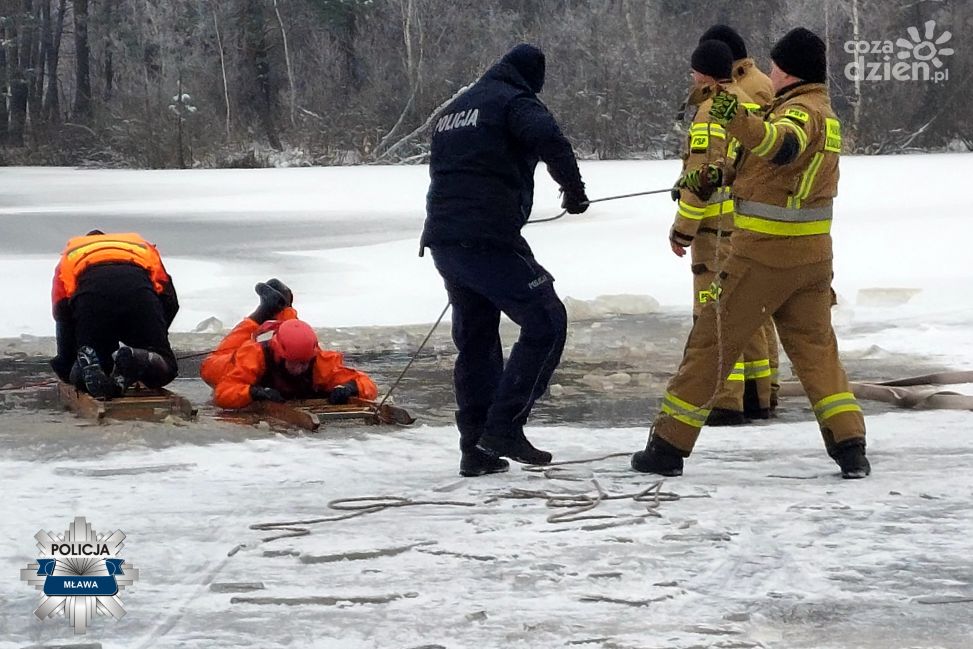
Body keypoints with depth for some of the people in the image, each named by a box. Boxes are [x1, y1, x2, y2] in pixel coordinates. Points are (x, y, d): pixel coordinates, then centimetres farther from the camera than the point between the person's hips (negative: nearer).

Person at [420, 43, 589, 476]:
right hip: (489, 240, -8)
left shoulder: (453, 111, 25)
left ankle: (475, 448, 14)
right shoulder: (514, 101, -1)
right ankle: (504, 427, -11)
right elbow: (550, 141, -19)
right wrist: (574, 189, -7)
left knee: (475, 339, 15)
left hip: (443, 241, 8)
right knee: (545, 322, -3)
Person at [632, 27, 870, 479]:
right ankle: (850, 449, -1)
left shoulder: (800, 110, -15)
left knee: (711, 343, 1)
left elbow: (782, 145, -39)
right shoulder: (824, 113, 15)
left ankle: (668, 447, 6)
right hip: (812, 255, 8)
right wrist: (719, 177, 22)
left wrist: (739, 120, -55)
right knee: (816, 348, 13)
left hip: (762, 255, -8)